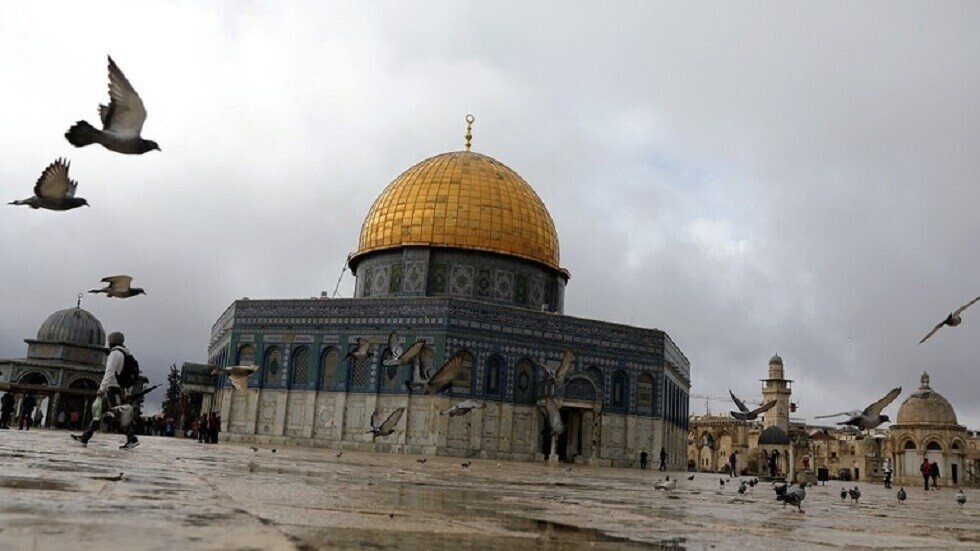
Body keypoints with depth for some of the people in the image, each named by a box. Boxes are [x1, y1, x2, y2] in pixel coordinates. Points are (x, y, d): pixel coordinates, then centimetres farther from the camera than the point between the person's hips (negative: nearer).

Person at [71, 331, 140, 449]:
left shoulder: (115, 353, -10)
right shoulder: (122, 353, 20)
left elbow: (110, 372, -21)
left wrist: (102, 388, -25)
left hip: (112, 388, -10)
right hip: (115, 388, 10)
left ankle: (132, 439, -12)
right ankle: (85, 438, 14)